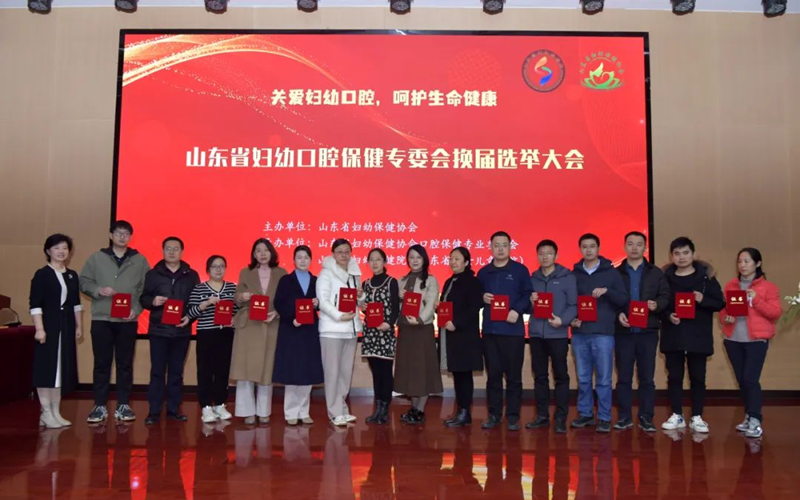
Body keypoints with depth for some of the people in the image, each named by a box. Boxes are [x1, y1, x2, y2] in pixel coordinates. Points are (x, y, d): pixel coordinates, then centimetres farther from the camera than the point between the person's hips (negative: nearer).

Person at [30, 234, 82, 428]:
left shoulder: (72, 275, 11)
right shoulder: (42, 274, -6)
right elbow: (35, 304, -12)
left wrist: (78, 326, 12)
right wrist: (39, 328, -19)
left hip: (67, 327, 6)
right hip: (49, 326, -6)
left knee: (62, 369, 9)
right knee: (47, 368, -2)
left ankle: (55, 412, 18)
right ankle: (46, 413, 6)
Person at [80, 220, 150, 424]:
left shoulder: (140, 260, 6)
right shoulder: (96, 258, 7)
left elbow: (146, 289, 3)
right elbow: (84, 282, 6)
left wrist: (136, 309, -10)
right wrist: (99, 290, -13)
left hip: (128, 320, 0)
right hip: (101, 319, 0)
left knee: (125, 364, 5)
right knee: (101, 364, 4)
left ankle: (123, 405, 12)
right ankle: (100, 406, 12)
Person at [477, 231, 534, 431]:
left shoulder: (520, 270, 3)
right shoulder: (483, 272, 12)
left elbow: (528, 295, -2)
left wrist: (517, 311, -17)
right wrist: (482, 298, -6)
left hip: (513, 330, -3)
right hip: (490, 329, 3)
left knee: (513, 375, 2)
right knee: (493, 374, 8)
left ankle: (513, 416, 11)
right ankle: (494, 414, 18)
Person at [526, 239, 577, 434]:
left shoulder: (567, 277, 0)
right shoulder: (532, 278, 12)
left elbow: (574, 305, -4)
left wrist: (562, 320, -20)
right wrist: (530, 302, -7)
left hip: (557, 334, -4)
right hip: (536, 334, 4)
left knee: (561, 376, 2)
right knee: (540, 376, 9)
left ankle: (561, 418, 8)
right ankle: (542, 415, 18)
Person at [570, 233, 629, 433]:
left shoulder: (611, 272, 3)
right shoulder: (574, 274, 9)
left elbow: (624, 300, 0)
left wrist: (606, 291, -17)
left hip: (603, 333, -2)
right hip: (579, 334, 3)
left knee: (604, 379, 2)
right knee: (583, 378, 9)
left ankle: (604, 418, 10)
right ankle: (585, 414, 20)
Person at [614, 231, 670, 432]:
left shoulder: (656, 273, 9)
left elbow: (666, 297, 2)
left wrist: (657, 305, -18)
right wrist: (618, 314, -14)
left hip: (648, 332, 0)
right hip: (623, 331, 0)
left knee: (647, 378, 5)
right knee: (624, 377, 5)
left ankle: (646, 417, 14)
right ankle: (624, 417, 14)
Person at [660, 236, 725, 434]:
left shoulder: (706, 276, 0)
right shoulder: (665, 277, 3)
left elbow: (720, 303, 0)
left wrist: (703, 300, -18)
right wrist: (668, 315, -13)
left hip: (698, 336, -1)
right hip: (672, 335, 1)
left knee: (697, 377, 5)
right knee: (674, 376, 7)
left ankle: (697, 417, 15)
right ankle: (677, 416, 17)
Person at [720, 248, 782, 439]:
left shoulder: (768, 287, 0)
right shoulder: (730, 286, 10)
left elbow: (776, 313, -6)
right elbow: (722, 309, 14)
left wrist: (756, 299, -17)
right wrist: (725, 318, -8)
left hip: (757, 339, -4)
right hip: (733, 340, 4)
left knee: (750, 379, -12)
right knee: (741, 380, 7)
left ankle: (755, 421, -6)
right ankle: (749, 417, 18)